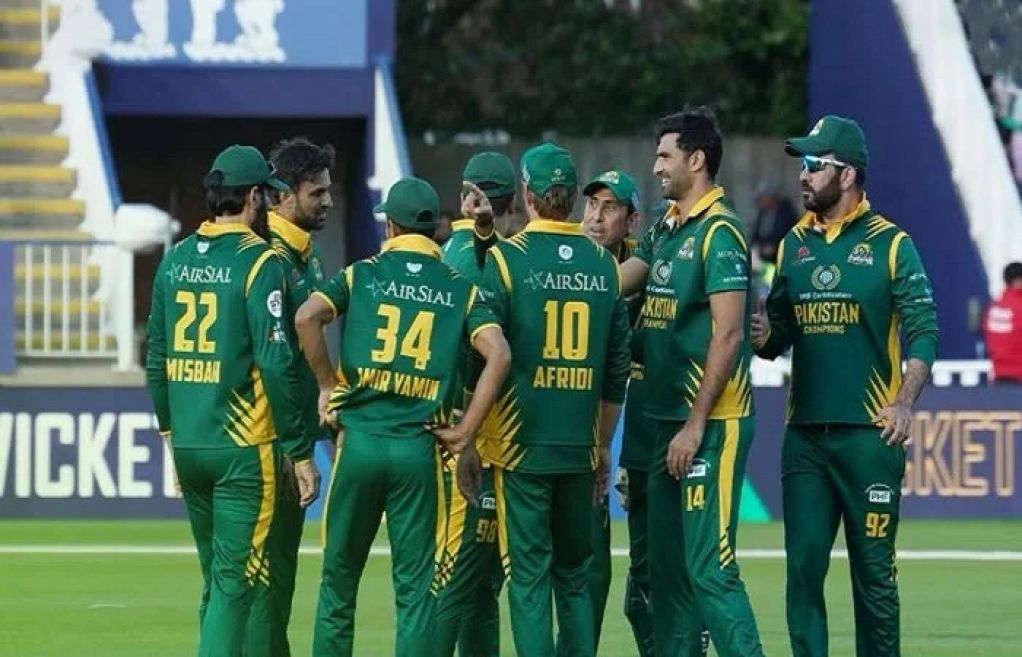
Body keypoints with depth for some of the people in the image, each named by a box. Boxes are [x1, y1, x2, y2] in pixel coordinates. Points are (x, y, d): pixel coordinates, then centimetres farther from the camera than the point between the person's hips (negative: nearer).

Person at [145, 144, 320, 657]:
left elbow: (156, 359, 12)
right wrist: (299, 452, -11)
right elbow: (275, 364, -15)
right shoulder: (259, 261, -10)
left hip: (187, 446, 6)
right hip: (243, 447, -6)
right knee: (235, 581, -6)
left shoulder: (175, 260, 8)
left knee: (217, 578, 17)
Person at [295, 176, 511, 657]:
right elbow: (498, 354, -8)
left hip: (359, 440, 0)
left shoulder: (362, 275, 5)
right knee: (415, 586, 2)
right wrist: (464, 432, -3)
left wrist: (326, 385, 0)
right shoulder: (460, 289, 6)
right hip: (418, 449, 0)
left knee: (339, 577, 10)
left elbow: (306, 318, -12)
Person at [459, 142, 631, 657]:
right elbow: (616, 369, 9)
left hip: (521, 443, -4)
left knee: (528, 576, -2)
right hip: (581, 448, 4)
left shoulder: (505, 259, -6)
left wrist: (468, 445, -1)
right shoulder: (603, 263, 6)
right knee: (573, 576, 12)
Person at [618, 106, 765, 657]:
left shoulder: (719, 233, -12)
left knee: (709, 565, -14)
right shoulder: (666, 229, 15)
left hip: (710, 424, -9)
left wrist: (695, 425, -18)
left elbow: (728, 334, -17)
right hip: (667, 422, 9)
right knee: (667, 565, 11)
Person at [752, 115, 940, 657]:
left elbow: (923, 331, -6)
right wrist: (764, 338, -5)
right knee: (803, 565, 1)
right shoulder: (795, 244, 14)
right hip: (805, 434, 5)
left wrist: (905, 404, -20)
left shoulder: (890, 244, -2)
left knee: (874, 568, 0)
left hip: (869, 432, -5)